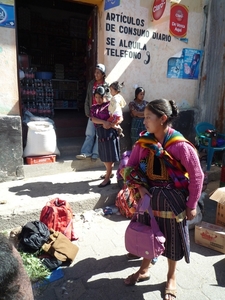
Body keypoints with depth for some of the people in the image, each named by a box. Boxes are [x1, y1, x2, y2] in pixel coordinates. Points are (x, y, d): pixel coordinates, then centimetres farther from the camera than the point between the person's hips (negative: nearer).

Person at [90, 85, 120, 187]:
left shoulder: (110, 104, -4)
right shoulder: (94, 107, 11)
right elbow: (93, 119, -6)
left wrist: (110, 124, -22)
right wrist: (104, 122, -22)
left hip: (110, 133, -6)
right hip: (100, 134, 6)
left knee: (109, 156, -2)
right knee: (103, 156, 15)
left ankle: (107, 178, 4)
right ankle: (109, 172, 34)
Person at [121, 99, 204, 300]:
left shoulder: (180, 145, -22)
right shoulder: (143, 141, -8)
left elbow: (197, 175, -13)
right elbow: (131, 166, 2)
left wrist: (192, 205, -8)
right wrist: (139, 186, -13)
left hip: (172, 200, -4)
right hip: (149, 197, 4)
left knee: (173, 239, 16)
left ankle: (171, 278, 42)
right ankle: (144, 270, 46)